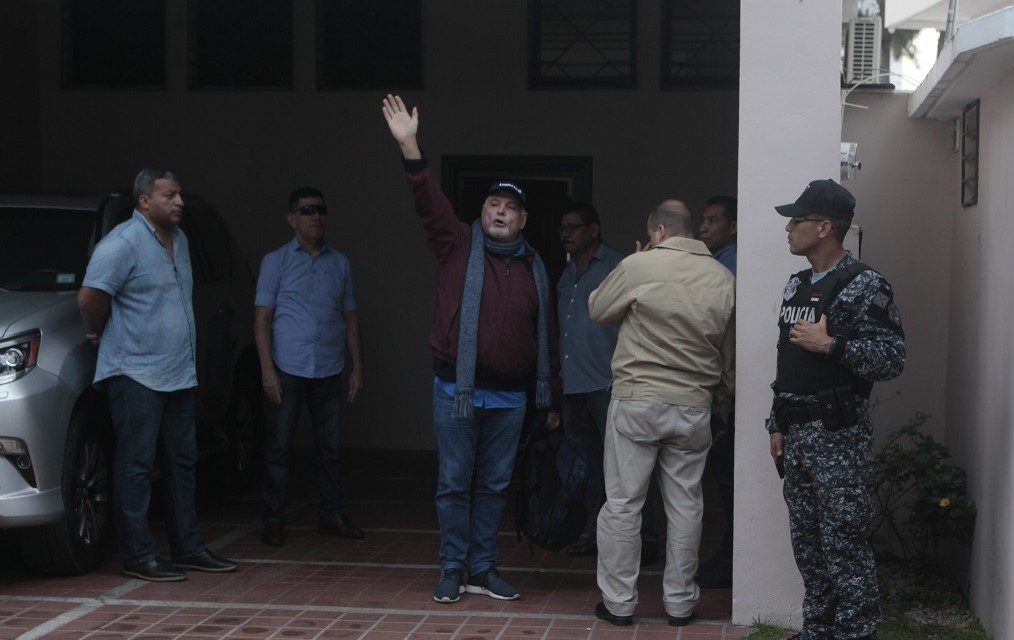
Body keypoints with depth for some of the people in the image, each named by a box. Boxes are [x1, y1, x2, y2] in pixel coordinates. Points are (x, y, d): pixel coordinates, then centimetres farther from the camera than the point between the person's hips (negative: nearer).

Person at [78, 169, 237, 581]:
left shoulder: (179, 240, 14)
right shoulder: (123, 243, -14)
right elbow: (90, 296, -19)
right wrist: (99, 333, -4)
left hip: (179, 373, 9)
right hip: (135, 373, -9)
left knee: (182, 463, 12)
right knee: (136, 465, -5)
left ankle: (188, 547, 20)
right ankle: (139, 555, -1)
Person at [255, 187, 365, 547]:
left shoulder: (339, 264, 12)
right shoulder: (276, 262, 2)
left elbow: (350, 318, 15)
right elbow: (262, 318, -2)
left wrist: (357, 367, 8)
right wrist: (267, 369, -10)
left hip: (329, 371, 3)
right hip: (288, 370, -3)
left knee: (329, 447, 8)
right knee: (279, 448, 0)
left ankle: (332, 516, 17)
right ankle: (273, 520, 7)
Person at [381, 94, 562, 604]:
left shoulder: (533, 267, 9)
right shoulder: (458, 245, 1)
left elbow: (546, 336, 12)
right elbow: (428, 201, -15)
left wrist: (551, 399, 13)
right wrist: (409, 146, -29)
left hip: (510, 397, 3)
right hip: (457, 389, -3)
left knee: (494, 486, 9)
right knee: (454, 483, 3)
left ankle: (484, 569, 19)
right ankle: (453, 570, 13)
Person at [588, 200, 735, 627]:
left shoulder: (640, 266, -9)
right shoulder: (724, 280, 4)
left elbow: (598, 311, 5)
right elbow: (729, 354, 13)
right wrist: (722, 401, 26)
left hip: (636, 400, -3)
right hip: (694, 406, 4)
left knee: (622, 504, 5)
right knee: (685, 506, 11)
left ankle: (618, 602, 9)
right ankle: (680, 603, 17)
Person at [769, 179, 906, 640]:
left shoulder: (864, 286, -11)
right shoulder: (797, 286, 15)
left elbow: (892, 358, -17)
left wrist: (830, 344, -22)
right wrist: (778, 425, 17)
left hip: (839, 434, -8)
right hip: (797, 434, 8)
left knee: (843, 546, -6)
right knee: (806, 542, 14)